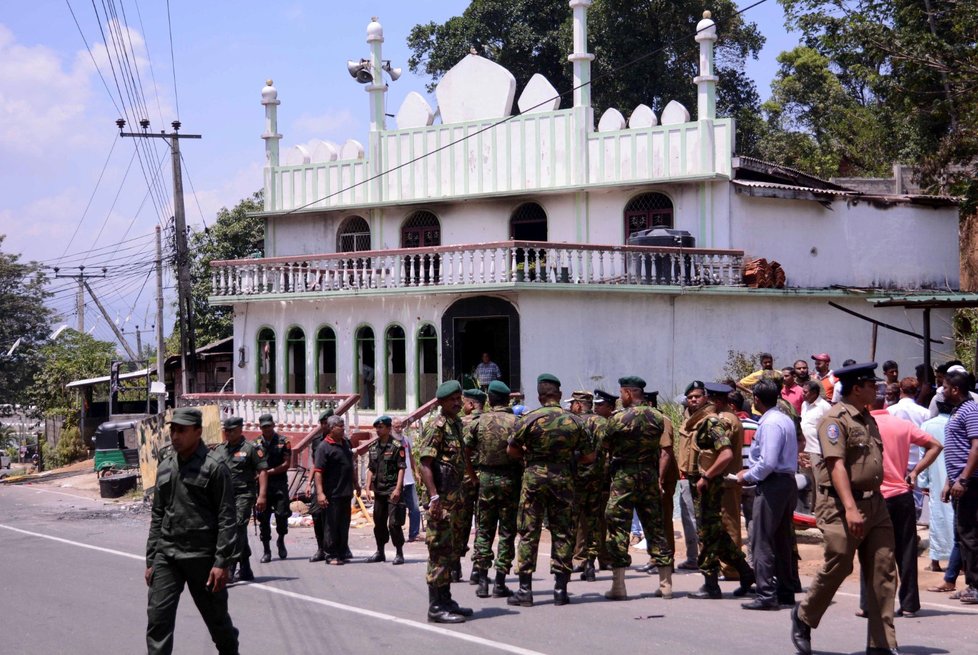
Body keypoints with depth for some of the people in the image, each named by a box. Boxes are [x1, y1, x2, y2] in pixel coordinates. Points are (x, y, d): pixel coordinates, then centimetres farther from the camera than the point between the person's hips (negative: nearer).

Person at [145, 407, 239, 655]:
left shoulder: (214, 466, -7)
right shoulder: (165, 467, 12)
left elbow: (226, 519, -10)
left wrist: (222, 562, -16)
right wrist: (150, 560, 13)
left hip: (201, 557, -5)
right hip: (166, 555, 5)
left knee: (216, 616, 10)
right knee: (158, 616, -6)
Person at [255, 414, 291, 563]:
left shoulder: (283, 442, 3)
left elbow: (286, 464, -3)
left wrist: (268, 472, -10)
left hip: (280, 484, -1)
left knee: (282, 515, -5)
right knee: (263, 518, 0)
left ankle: (281, 541, 22)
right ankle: (266, 550, 7)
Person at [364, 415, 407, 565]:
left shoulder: (397, 446, -7)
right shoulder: (373, 447, 12)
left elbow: (401, 468, -11)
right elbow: (370, 469, 17)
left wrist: (398, 489, -18)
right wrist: (368, 488, 9)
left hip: (392, 491, -7)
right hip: (378, 490, 7)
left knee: (394, 523, -9)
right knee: (379, 522, 12)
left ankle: (399, 553, -2)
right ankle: (380, 552, 22)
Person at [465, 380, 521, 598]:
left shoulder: (479, 422, 0)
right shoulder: (516, 422, -6)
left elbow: (465, 449, 1)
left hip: (486, 479, 2)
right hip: (509, 479, -2)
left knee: (484, 530, 11)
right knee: (507, 531, 4)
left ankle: (482, 580, 6)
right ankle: (500, 583, 1)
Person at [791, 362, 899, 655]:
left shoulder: (868, 420, 18)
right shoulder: (836, 419, -10)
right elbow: (836, 465, -19)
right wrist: (850, 508, -28)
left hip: (874, 503, 8)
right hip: (841, 506, -8)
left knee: (883, 572, 1)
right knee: (837, 566, -4)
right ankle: (803, 617, 23)